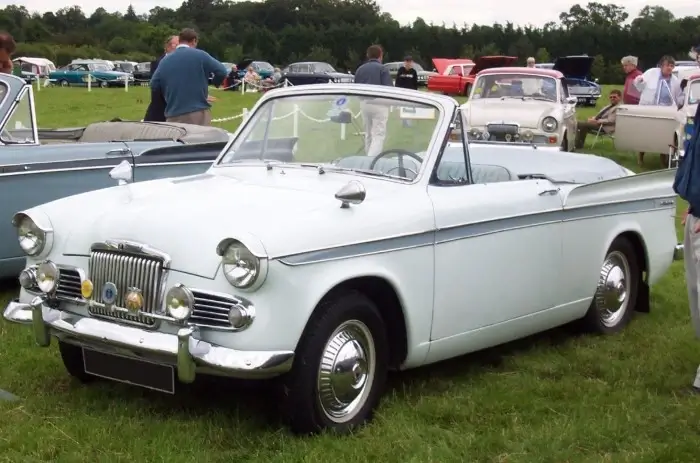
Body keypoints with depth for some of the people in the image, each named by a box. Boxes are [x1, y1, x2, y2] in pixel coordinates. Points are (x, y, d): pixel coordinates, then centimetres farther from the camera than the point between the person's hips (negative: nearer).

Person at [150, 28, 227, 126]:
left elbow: (154, 85, 14)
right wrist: (215, 82, 18)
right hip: (198, 113, -3)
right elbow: (222, 72, -2)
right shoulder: (200, 55, -1)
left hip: (173, 116, 3)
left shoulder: (165, 61, 10)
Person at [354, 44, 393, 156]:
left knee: (368, 134, 19)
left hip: (364, 104, 6)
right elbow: (389, 89, -12)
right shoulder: (382, 69, -8)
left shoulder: (360, 69, 9)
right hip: (379, 104, -6)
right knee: (378, 135, -7)